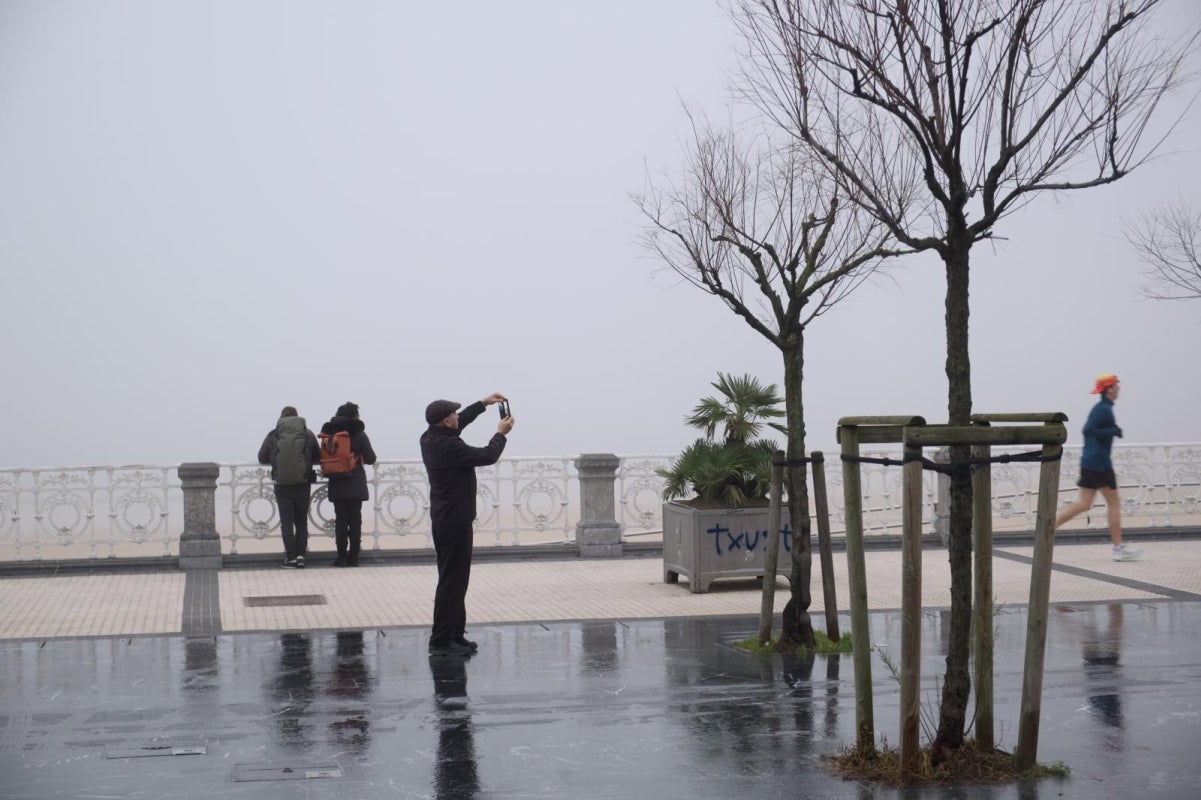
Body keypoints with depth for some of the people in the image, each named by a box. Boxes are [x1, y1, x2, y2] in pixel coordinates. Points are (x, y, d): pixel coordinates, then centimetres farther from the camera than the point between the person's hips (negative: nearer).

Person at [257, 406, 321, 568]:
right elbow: (318, 457, 9)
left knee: (286, 521, 6)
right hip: (303, 483, 1)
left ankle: (291, 556, 1)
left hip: (282, 484, -1)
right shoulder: (307, 434, 2)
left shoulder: (273, 435, -1)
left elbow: (262, 458, 7)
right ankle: (301, 554, 3)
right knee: (302, 521, 12)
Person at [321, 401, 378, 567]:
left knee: (340, 519, 5)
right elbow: (370, 459, -8)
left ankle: (342, 556, 1)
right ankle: (353, 556, 3)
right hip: (356, 484, -2)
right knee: (355, 519, 4)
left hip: (337, 485, 2)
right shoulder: (359, 433, -7)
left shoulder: (330, 432, 1)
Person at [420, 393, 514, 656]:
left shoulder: (431, 438, 4)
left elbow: (460, 422, 23)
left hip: (442, 518, 10)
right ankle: (441, 641, -5)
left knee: (453, 579, 16)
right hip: (455, 520, -10)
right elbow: (488, 456, -16)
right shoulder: (449, 446, -24)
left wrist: (483, 403, 25)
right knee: (452, 580, -7)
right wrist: (501, 433, 1)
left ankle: (454, 634, 22)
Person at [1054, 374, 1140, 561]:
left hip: (1089, 461, 9)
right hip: (1099, 463, -9)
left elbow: (1089, 430, 22)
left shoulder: (1100, 408, 16)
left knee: (1083, 504, 8)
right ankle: (1118, 548, 6)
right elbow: (1089, 430, -24)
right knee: (1114, 503, 0)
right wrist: (1114, 431, -19)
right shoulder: (1104, 409, -14)